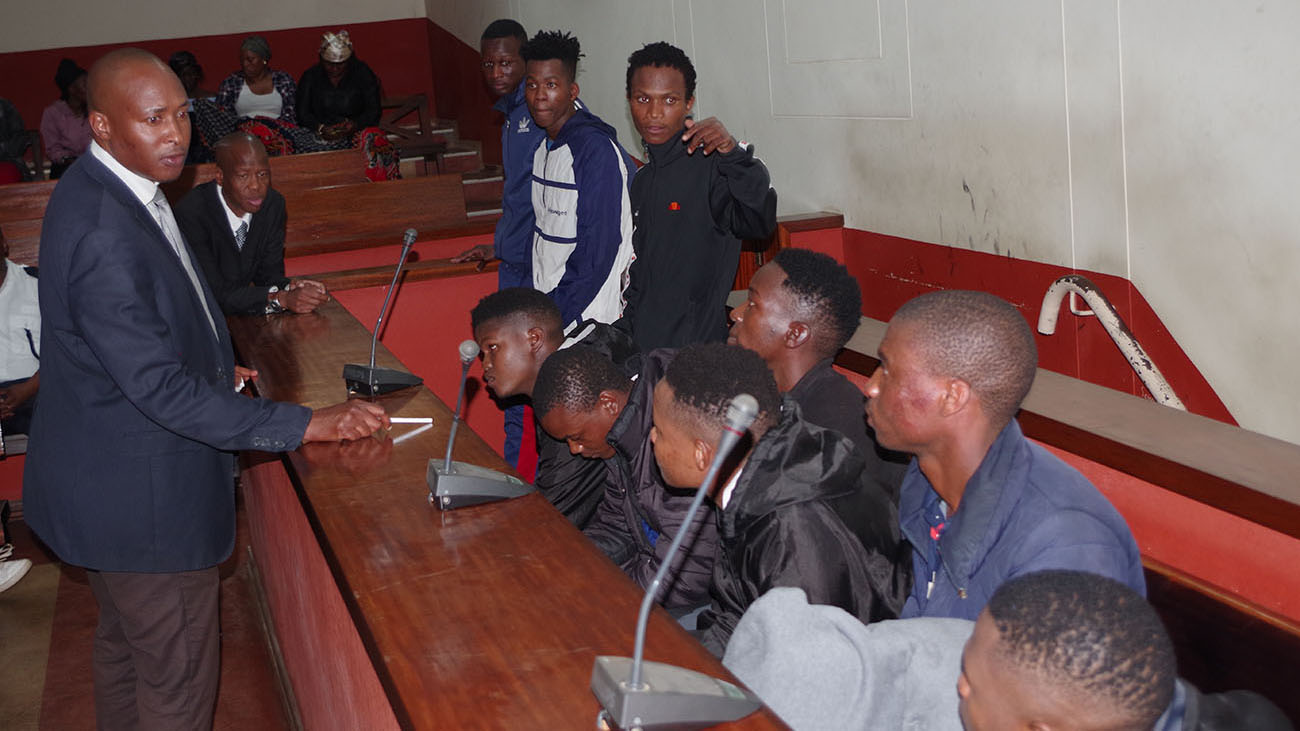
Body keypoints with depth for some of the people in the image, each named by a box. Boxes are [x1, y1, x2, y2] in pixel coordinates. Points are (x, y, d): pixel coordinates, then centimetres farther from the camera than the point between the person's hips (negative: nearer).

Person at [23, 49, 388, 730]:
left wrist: (212, 366, 16)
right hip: (143, 496, -11)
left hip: (111, 483, 11)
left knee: (124, 642, 28)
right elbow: (161, 388, -30)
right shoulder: (103, 233, -30)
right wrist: (305, 423, -28)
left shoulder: (104, 190, 2)